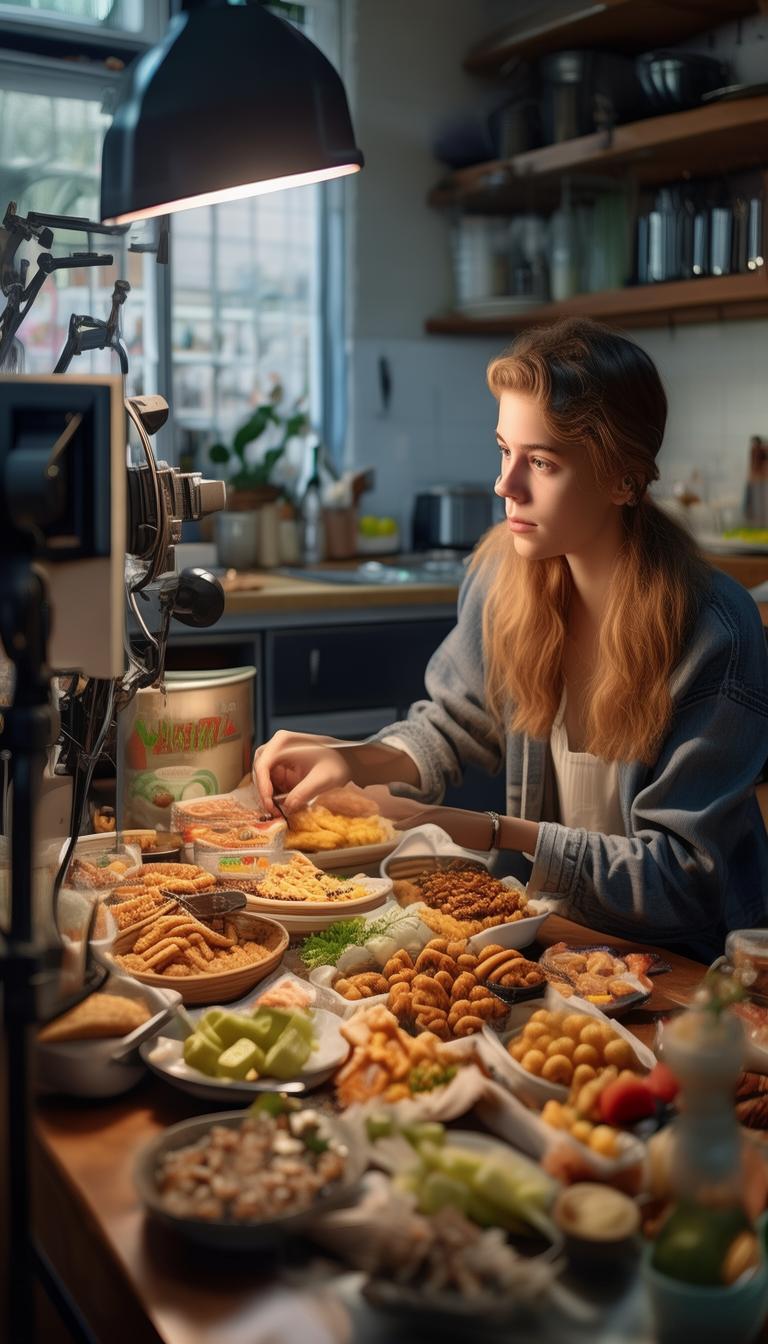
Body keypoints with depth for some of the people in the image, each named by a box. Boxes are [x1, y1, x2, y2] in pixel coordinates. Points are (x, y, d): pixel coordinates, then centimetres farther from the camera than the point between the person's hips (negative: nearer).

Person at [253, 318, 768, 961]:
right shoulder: (508, 571, -6)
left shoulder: (714, 636, -22)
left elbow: (682, 873, -18)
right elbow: (453, 722, 9)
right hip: (553, 924, 5)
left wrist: (500, 835, -27)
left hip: (681, 956, -5)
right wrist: (355, 760, -11)